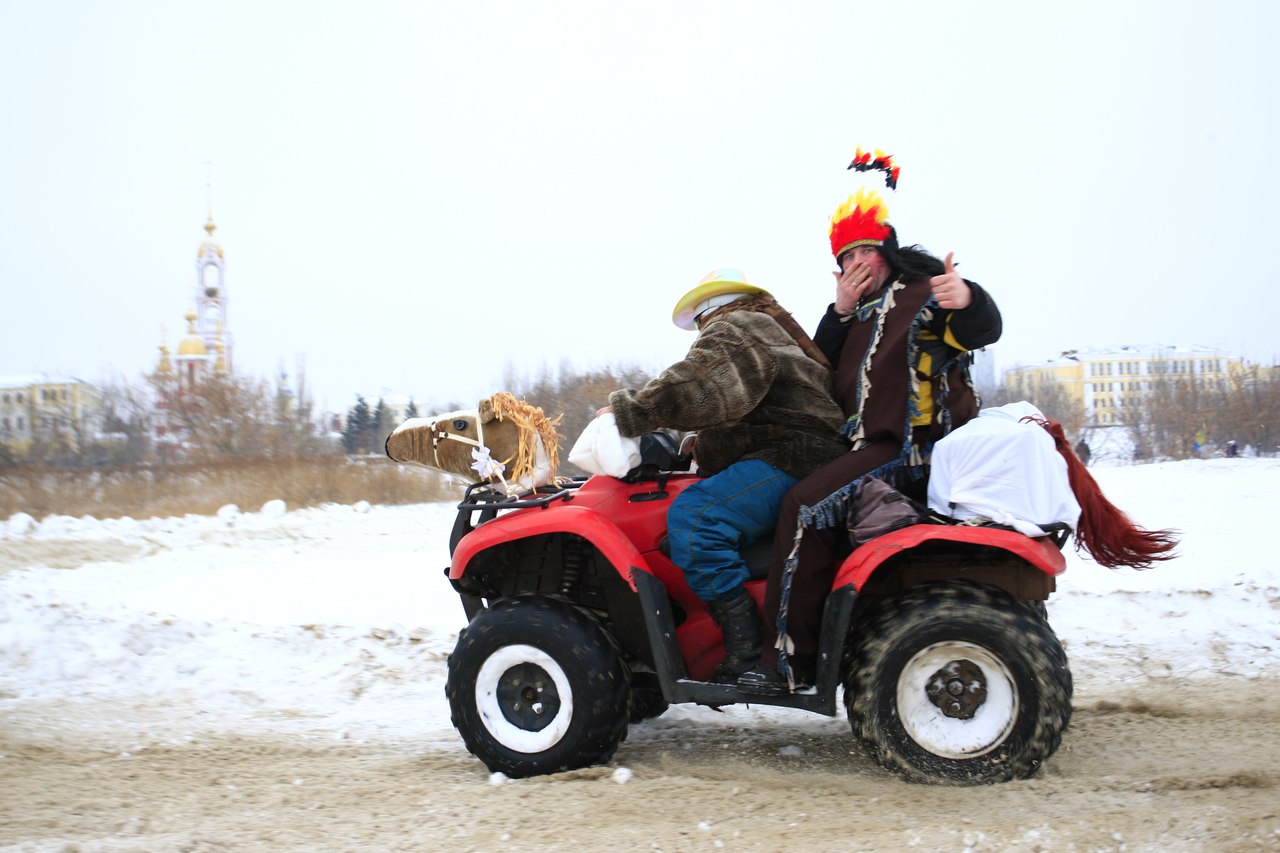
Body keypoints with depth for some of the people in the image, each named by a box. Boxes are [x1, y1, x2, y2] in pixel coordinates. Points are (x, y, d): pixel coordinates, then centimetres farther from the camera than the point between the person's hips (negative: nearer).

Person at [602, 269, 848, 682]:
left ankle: (749, 651, -30)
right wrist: (703, 450, 23)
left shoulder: (732, 329, 0)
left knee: (692, 516, -27)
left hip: (791, 459, -12)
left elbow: (696, 389, -20)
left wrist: (631, 410, -16)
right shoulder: (771, 329, 33)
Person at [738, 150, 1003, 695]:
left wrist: (968, 300, -42)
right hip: (870, 443, 10)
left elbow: (982, 331, -19)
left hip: (910, 445, -10)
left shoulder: (921, 293, -2)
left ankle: (789, 661, -26)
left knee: (806, 505, -25)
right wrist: (840, 313, 0)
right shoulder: (862, 312, 22)